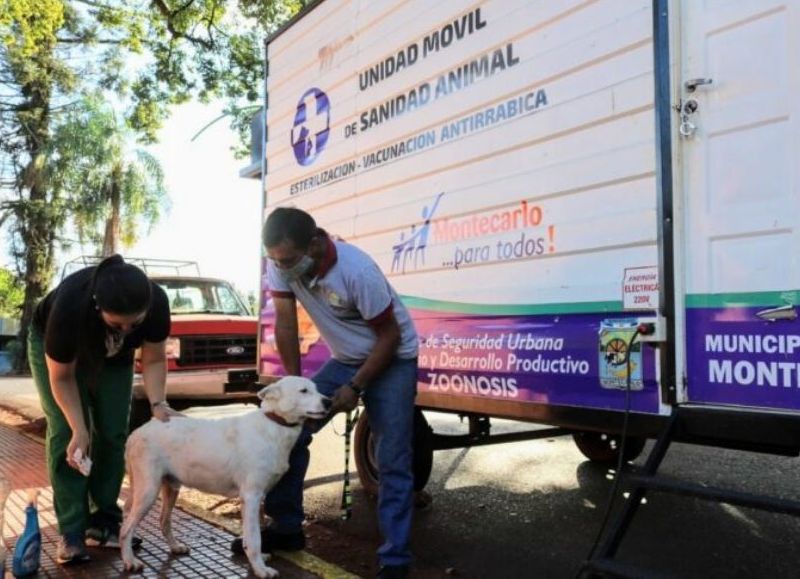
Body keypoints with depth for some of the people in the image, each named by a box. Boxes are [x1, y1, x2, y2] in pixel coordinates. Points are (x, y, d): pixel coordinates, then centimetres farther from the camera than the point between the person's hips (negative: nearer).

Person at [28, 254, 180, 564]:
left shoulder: (156, 302, -36)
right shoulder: (69, 305, -43)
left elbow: (153, 360, -18)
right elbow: (61, 378, -27)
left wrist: (158, 404, -32)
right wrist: (79, 430, -32)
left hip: (114, 355, 3)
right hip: (54, 347, -3)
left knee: (113, 433, -4)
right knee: (65, 434, -13)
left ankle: (103, 521, 7)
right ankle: (71, 532, -8)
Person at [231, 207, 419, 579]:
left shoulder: (357, 271, -32)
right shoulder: (281, 264, -17)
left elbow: (389, 335, -22)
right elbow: (285, 325, -9)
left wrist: (355, 387, -20)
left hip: (392, 360, -5)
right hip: (344, 360, 6)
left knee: (392, 462, -11)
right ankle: (286, 528, 18)